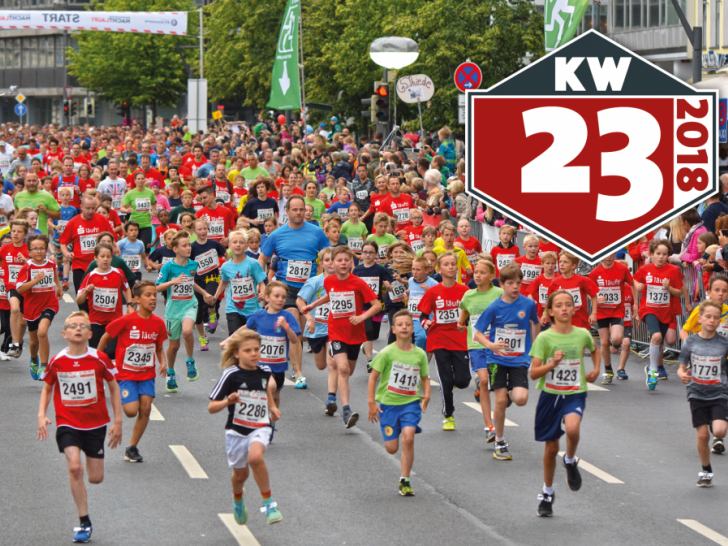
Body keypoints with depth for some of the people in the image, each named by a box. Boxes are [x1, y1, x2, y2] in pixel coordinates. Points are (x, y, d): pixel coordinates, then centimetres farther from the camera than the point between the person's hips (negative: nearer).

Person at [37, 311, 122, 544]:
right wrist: (42, 415, -3)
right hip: (67, 423, -1)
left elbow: (113, 387, 4)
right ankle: (84, 523, -12)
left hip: (96, 423, 1)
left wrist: (117, 421, 2)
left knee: (96, 478, 2)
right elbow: (47, 388, 11)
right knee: (75, 467, -22)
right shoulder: (56, 362, -5)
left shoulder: (99, 359, -8)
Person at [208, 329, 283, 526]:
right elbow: (211, 407, -13)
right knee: (241, 474, 14)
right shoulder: (231, 375, -13)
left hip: (260, 428, 1)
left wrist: (272, 407, 17)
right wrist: (227, 401, -32)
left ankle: (269, 503, -16)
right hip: (236, 430, -1)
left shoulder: (265, 371, 0)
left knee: (255, 457, -30)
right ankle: (238, 501, 50)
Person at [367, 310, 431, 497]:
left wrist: (426, 395, -2)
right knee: (392, 448, -2)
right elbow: (373, 376, -2)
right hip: (388, 403, -1)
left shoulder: (420, 354, 1)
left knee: (408, 437, -20)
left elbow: (425, 377, 15)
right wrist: (372, 402, -7)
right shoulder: (387, 353, -7)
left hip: (411, 402, 1)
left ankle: (405, 481, -9)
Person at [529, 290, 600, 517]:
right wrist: (552, 363, -23)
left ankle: (570, 461, 1)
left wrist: (596, 369, 11)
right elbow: (533, 373, -9)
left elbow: (594, 349, 25)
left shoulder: (582, 334, 0)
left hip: (575, 394, 0)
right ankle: (547, 493, 30)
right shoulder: (544, 338, -7)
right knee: (551, 448, 9)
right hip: (550, 395, 0)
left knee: (572, 427, -32)